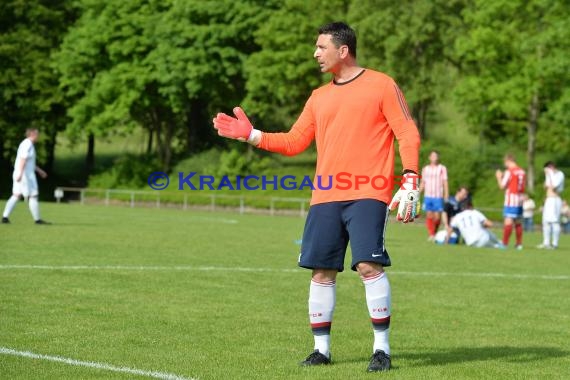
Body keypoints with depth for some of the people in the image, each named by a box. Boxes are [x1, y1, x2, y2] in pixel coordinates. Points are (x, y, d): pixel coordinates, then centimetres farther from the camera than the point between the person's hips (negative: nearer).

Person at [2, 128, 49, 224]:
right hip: (26, 175, -10)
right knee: (33, 196, -2)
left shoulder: (28, 144, 18)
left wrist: (39, 170, 29)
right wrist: (20, 174, -30)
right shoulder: (28, 145, -14)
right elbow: (23, 160, -24)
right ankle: (37, 219, 3)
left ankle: (5, 217, -1)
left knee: (16, 196, 6)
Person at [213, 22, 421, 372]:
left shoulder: (381, 86, 1)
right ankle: (322, 349, 13)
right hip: (325, 199, 6)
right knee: (322, 272, 3)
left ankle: (382, 349, -7)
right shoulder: (319, 97, 18)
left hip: (368, 196, -6)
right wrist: (251, 135, 8)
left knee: (369, 265, -16)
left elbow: (408, 135, -3)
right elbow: (293, 142, 19)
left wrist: (410, 183, -12)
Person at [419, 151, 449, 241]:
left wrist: (446, 197, -4)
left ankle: (435, 233, 16)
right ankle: (431, 234, -9)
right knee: (429, 215, -8)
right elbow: (422, 183, 17)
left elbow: (445, 183, 2)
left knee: (437, 217, -2)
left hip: (438, 197, -2)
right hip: (428, 196, 2)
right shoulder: (425, 169, 13)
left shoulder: (442, 168, 4)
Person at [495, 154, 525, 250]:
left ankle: (505, 243, -16)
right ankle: (519, 244, 15)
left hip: (511, 199, -7)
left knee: (508, 221, -11)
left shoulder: (509, 172, -10)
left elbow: (502, 186, -8)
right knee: (518, 222, 14)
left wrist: (499, 177, 9)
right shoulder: (522, 172, 11)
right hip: (519, 199, 7)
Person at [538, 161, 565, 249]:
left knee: (554, 222, -11)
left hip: (555, 200, -10)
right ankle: (546, 243, 13)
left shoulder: (559, 174, -9)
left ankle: (555, 244, -12)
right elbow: (546, 187, 18)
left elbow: (553, 187, -20)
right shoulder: (550, 175, 18)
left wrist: (550, 175, -14)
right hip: (548, 200, 10)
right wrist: (547, 176, 8)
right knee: (546, 222, 9)